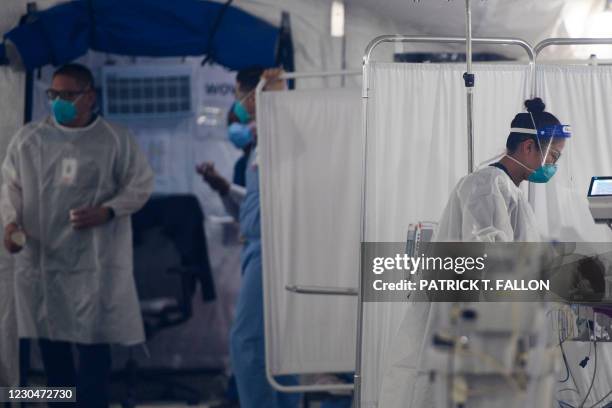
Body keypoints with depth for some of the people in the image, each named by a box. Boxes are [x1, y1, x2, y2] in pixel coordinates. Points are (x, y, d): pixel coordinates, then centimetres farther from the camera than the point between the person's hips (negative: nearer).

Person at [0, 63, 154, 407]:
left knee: (93, 342, -3)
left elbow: (141, 185, 2)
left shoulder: (115, 140, -3)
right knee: (49, 339, 10)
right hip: (40, 257, 3)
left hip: (94, 260, -3)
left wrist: (106, 212, -14)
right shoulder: (28, 139, 3)